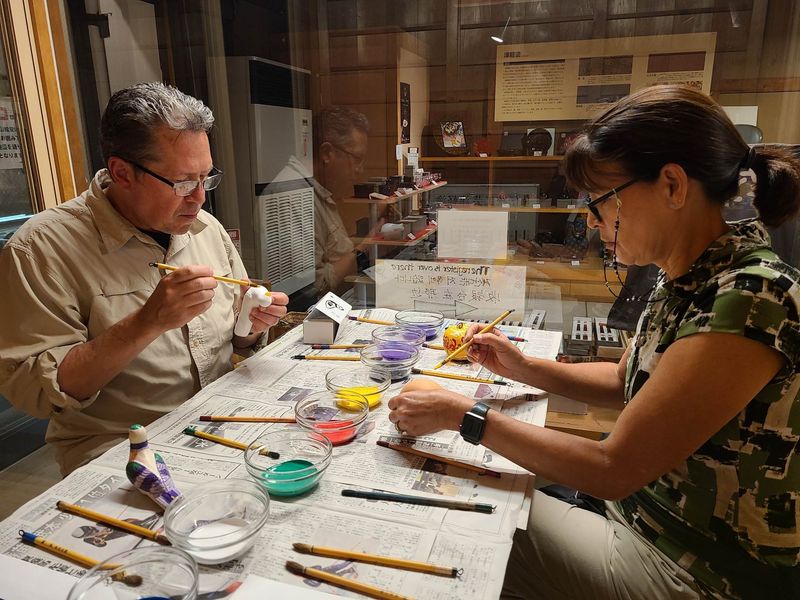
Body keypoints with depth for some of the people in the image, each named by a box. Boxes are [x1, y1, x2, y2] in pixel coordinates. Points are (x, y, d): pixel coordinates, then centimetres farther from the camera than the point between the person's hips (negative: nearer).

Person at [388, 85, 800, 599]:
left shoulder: (749, 302, -29)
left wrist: (462, 415, -21)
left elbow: (611, 470, -27)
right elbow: (627, 382, 12)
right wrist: (522, 367, -1)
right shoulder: (687, 279, -2)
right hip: (646, 514, 7)